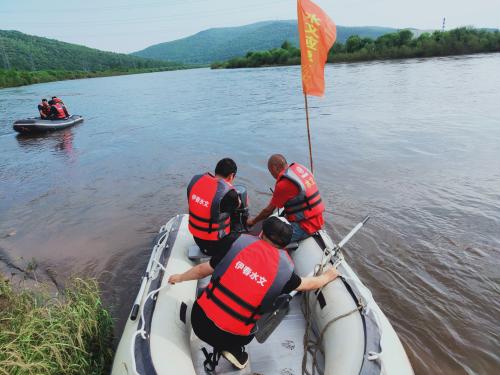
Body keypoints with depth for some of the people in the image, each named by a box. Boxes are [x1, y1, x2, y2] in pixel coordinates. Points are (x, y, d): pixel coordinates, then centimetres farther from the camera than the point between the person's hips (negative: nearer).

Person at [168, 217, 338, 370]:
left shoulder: (241, 242, -7)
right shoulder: (285, 270, -8)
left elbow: (202, 270, 4)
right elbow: (310, 284, 13)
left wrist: (179, 278, 22)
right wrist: (327, 276, 34)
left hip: (199, 319, 1)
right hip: (228, 336, -1)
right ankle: (234, 351, 11)